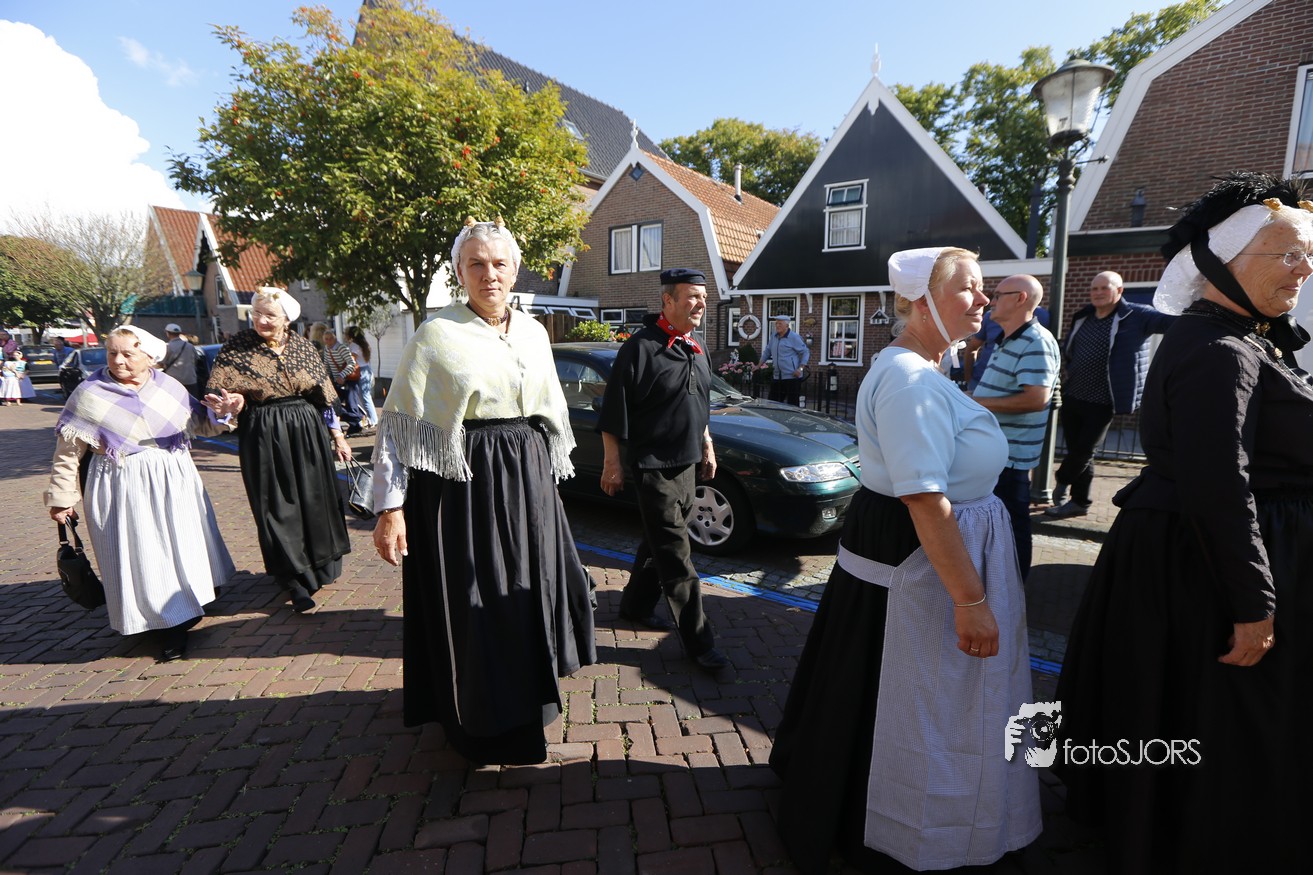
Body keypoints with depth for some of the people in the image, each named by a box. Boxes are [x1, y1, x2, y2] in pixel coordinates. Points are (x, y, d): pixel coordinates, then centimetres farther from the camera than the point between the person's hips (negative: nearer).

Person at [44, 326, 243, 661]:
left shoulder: (169, 388, 3)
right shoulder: (89, 394, -4)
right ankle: (169, 625, 13)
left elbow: (199, 423, 14)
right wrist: (62, 497, 1)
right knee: (141, 556, 2)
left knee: (183, 548, 13)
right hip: (123, 488, -3)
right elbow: (67, 451, 0)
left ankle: (187, 606, 33)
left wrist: (223, 413, -8)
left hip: (174, 482, 3)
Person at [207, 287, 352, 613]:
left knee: (315, 500, 9)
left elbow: (324, 394, 7)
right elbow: (220, 391, -2)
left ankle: (321, 565, 29)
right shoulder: (237, 348, -1)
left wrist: (338, 436, 7)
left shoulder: (302, 347, 4)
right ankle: (296, 582, 10)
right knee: (278, 508, 1)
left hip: (308, 432, 2)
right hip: (265, 437, -2)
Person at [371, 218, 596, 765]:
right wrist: (390, 508, -15)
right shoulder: (436, 335, -7)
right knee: (468, 608, 6)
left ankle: (523, 697, 42)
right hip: (460, 484, -5)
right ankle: (480, 724, 30)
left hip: (527, 482, 5)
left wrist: (546, 482, 15)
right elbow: (398, 424, -9)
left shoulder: (533, 333, 8)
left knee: (527, 596, 16)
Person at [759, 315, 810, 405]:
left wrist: (800, 368, -15)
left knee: (792, 404, -3)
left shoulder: (794, 337, -6)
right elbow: (767, 352, 23)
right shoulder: (773, 337, 12)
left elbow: (805, 352, -4)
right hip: (777, 376, 7)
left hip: (792, 376, -7)